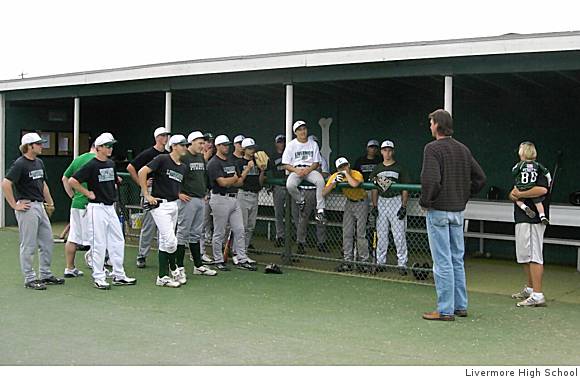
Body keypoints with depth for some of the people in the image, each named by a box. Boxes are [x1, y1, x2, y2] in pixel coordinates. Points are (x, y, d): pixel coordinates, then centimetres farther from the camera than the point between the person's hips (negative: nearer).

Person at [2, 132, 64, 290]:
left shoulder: (39, 162, 13)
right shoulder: (20, 164, -14)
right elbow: (5, 184, -22)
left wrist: (50, 203, 19)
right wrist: (14, 205, -19)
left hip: (40, 206, 9)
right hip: (27, 207, -9)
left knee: (47, 241, 13)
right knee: (28, 245, -2)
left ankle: (46, 275, 23)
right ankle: (29, 279, 6)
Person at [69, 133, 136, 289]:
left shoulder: (111, 163, 10)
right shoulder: (91, 165, -12)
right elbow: (72, 181, -17)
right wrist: (88, 193, -13)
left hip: (111, 207, 8)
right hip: (97, 208, -8)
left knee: (118, 241, 9)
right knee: (98, 244, -2)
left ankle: (119, 276, 16)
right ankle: (98, 278, 6)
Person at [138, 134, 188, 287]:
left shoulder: (183, 167, 13)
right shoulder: (162, 159, -10)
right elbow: (142, 172, -15)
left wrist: (180, 194, 7)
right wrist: (147, 195, -14)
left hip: (174, 205, 8)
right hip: (160, 205, -8)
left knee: (164, 241, 11)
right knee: (170, 240, -12)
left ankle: (163, 276, 16)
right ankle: (175, 269, 7)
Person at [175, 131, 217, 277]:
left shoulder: (201, 157, 15)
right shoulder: (182, 157, -13)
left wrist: (205, 192, 21)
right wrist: (178, 193, -16)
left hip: (200, 200, 9)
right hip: (187, 200, -8)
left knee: (196, 233, 13)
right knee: (183, 232, -3)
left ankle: (198, 265, 19)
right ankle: (179, 266, 3)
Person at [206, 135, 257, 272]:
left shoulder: (231, 161, 15)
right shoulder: (213, 163, -10)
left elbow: (238, 183, 14)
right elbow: (222, 182, -18)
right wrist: (234, 179, -3)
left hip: (234, 198, 8)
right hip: (220, 199, -8)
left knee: (239, 230, 5)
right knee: (219, 233, 2)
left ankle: (242, 260, 10)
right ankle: (218, 261, 12)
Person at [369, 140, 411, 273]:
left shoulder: (400, 167, 0)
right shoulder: (377, 168, 12)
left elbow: (405, 189, -2)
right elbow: (374, 189, 13)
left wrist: (403, 206, -10)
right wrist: (374, 205, 4)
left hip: (396, 201, -4)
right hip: (381, 202, 4)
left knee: (399, 234, -6)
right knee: (381, 234, 8)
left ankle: (402, 264, -1)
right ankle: (380, 262, 16)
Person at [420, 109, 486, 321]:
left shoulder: (433, 148, -13)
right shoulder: (463, 149, 10)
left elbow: (430, 179, -24)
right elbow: (480, 178, 11)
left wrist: (425, 201, -10)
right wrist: (464, 196, 15)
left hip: (438, 210, -7)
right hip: (458, 211, 7)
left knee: (442, 262, -3)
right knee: (457, 259, 15)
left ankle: (445, 310, 2)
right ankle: (460, 306, 21)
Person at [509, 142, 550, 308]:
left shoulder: (540, 171, -10)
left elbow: (542, 189, -28)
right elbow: (513, 194, 17)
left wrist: (520, 194, -18)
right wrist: (514, 194, -7)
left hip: (533, 220, -10)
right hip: (522, 219, 10)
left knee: (534, 257, -12)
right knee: (525, 256, 18)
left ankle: (537, 295, -13)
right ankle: (530, 289, 31)